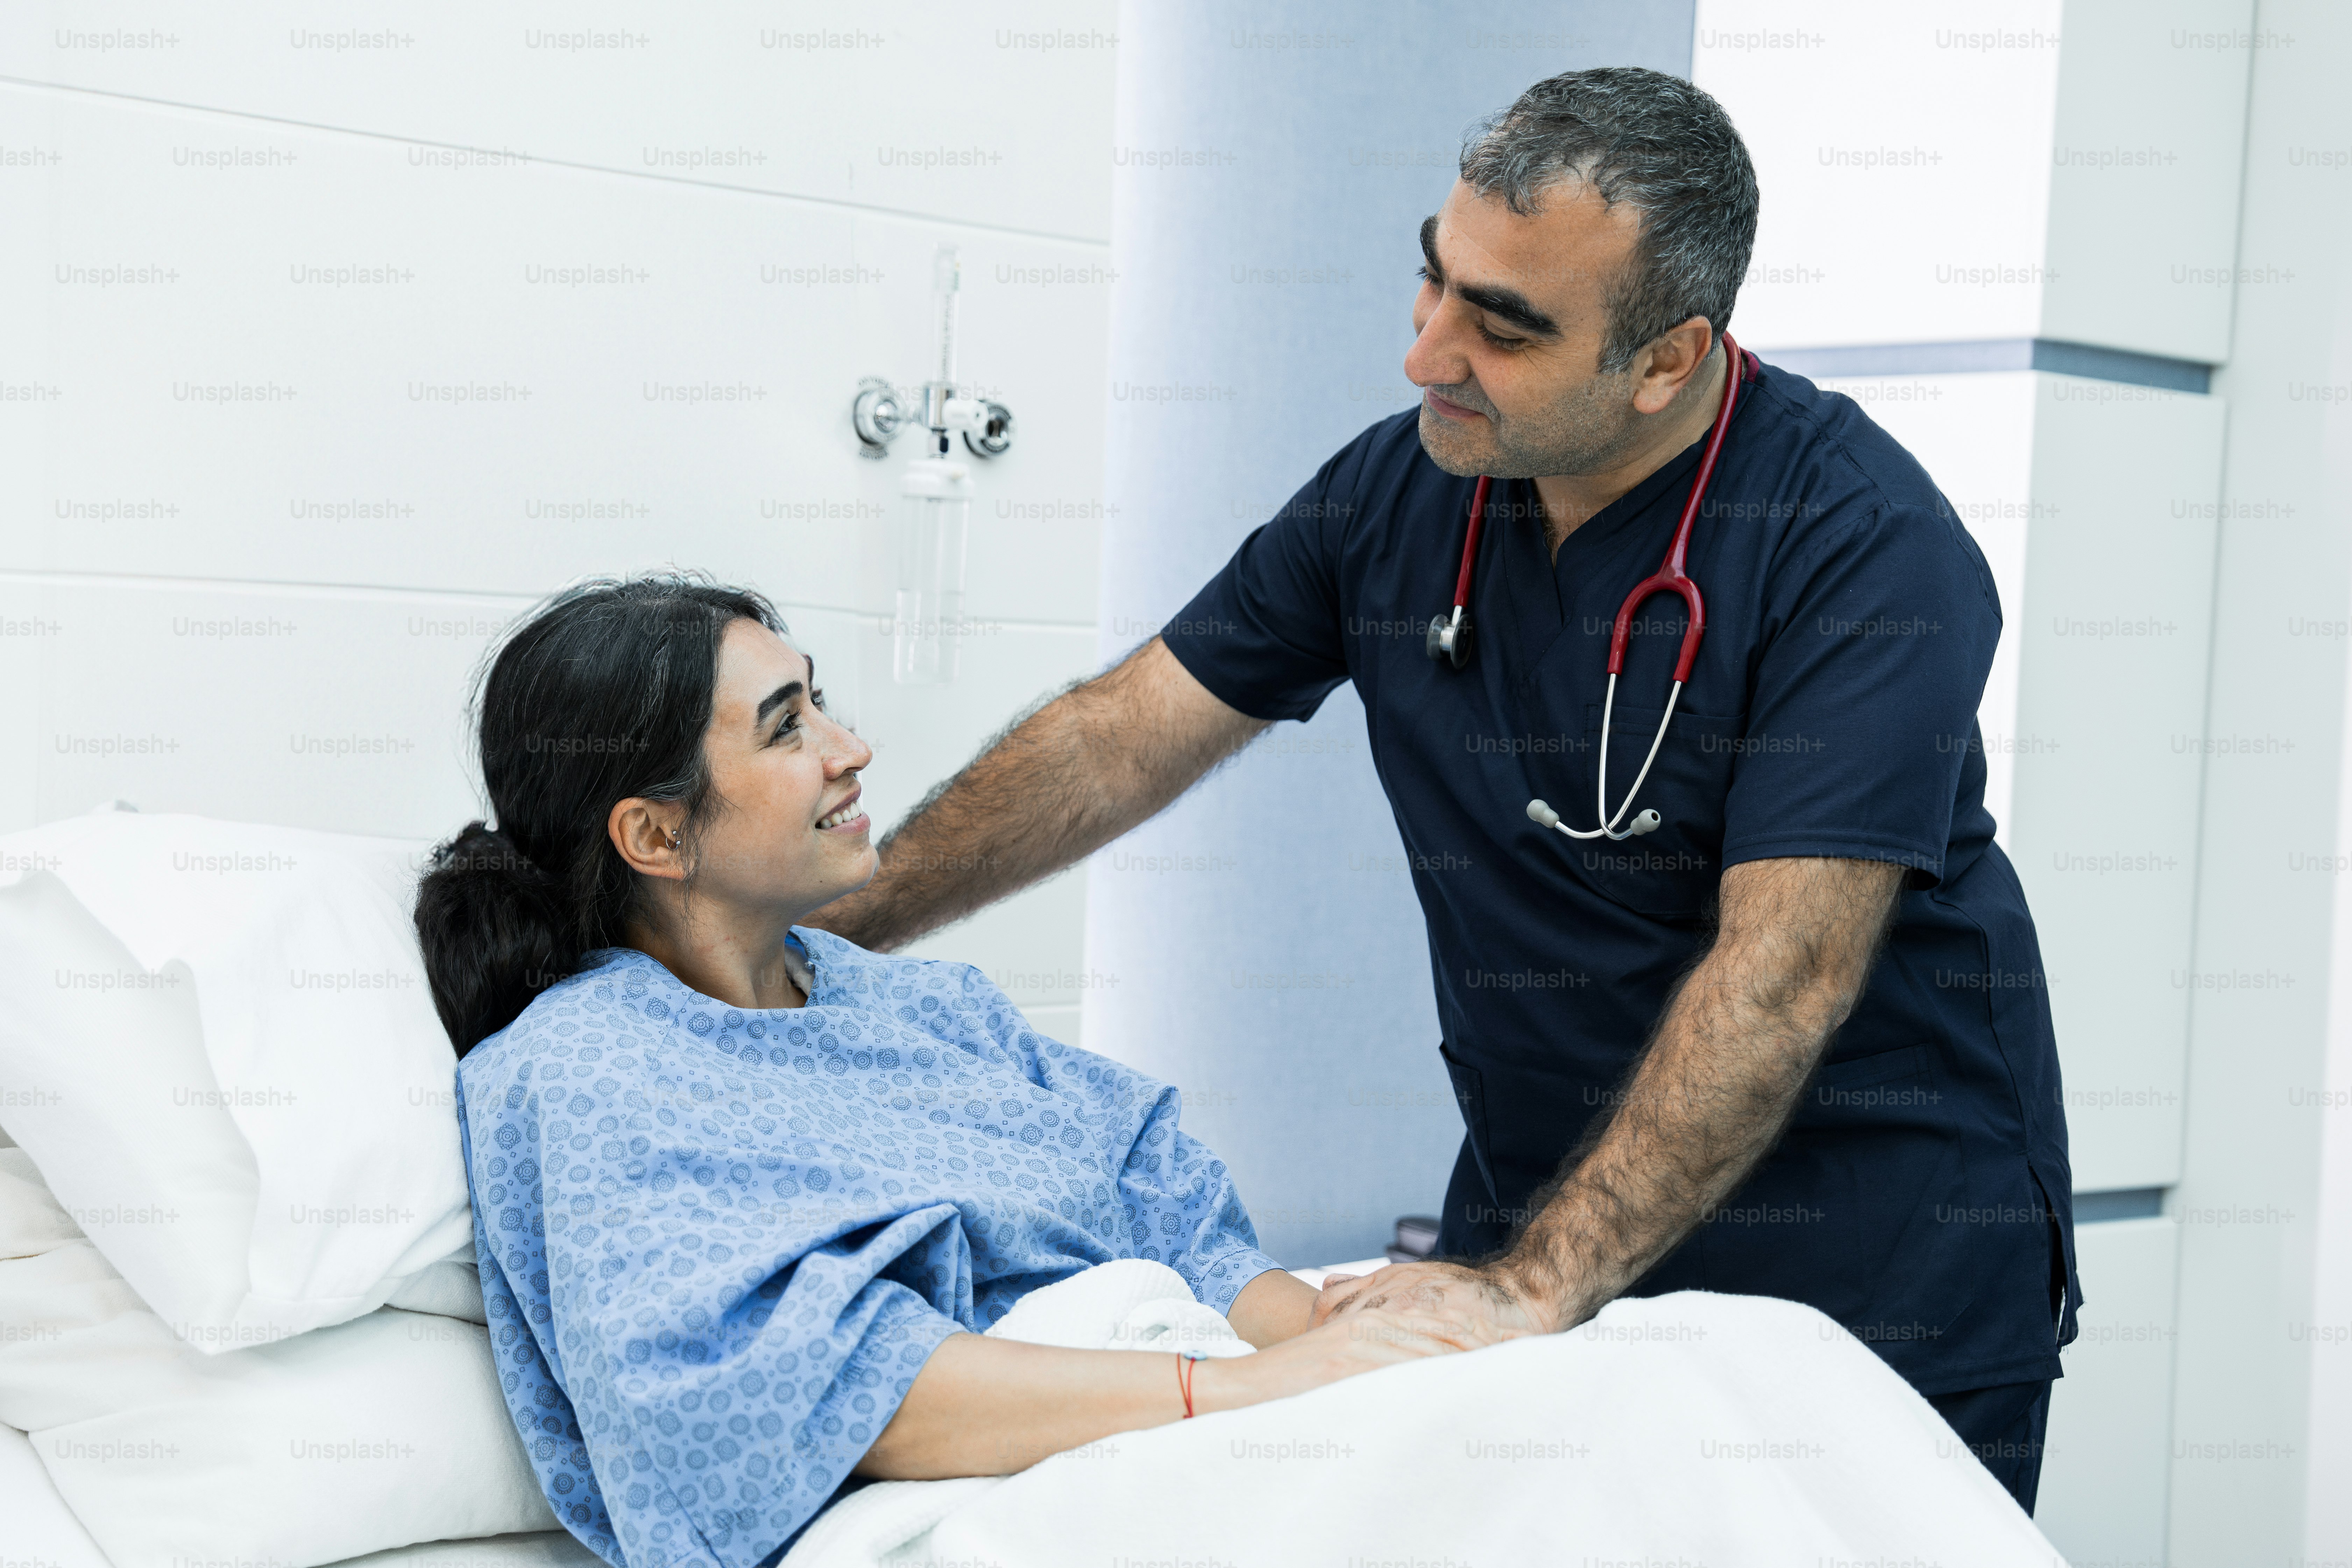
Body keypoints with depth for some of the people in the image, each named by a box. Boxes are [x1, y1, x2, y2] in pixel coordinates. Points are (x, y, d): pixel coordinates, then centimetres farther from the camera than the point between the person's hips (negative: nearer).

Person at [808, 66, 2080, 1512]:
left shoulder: (1868, 548, -18)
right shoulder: (1399, 494, 0)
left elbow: (1782, 974, -25)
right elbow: (1122, 743, 6)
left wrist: (1538, 1285, -30)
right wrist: (816, 929, 1)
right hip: (1541, 1217, 5)